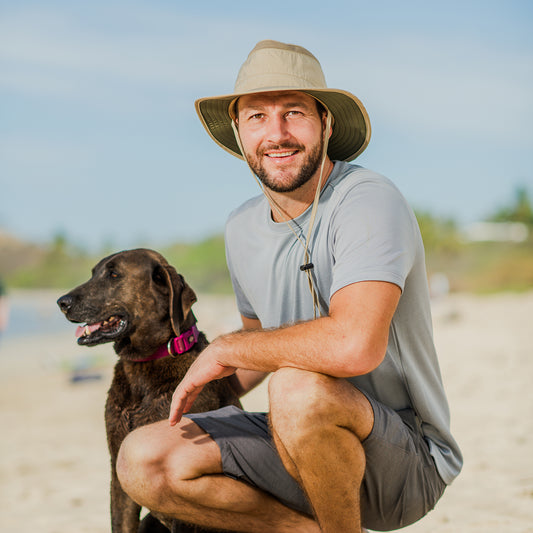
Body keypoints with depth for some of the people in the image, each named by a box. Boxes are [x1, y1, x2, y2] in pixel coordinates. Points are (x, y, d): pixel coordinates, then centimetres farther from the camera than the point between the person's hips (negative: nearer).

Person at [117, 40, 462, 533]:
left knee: (298, 387, -36)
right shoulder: (242, 229, 5)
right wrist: (195, 400, 8)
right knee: (143, 462, -10)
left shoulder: (369, 202, -20)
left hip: (409, 461, -6)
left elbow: (355, 346, -36)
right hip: (310, 444, 7)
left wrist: (225, 349, -21)